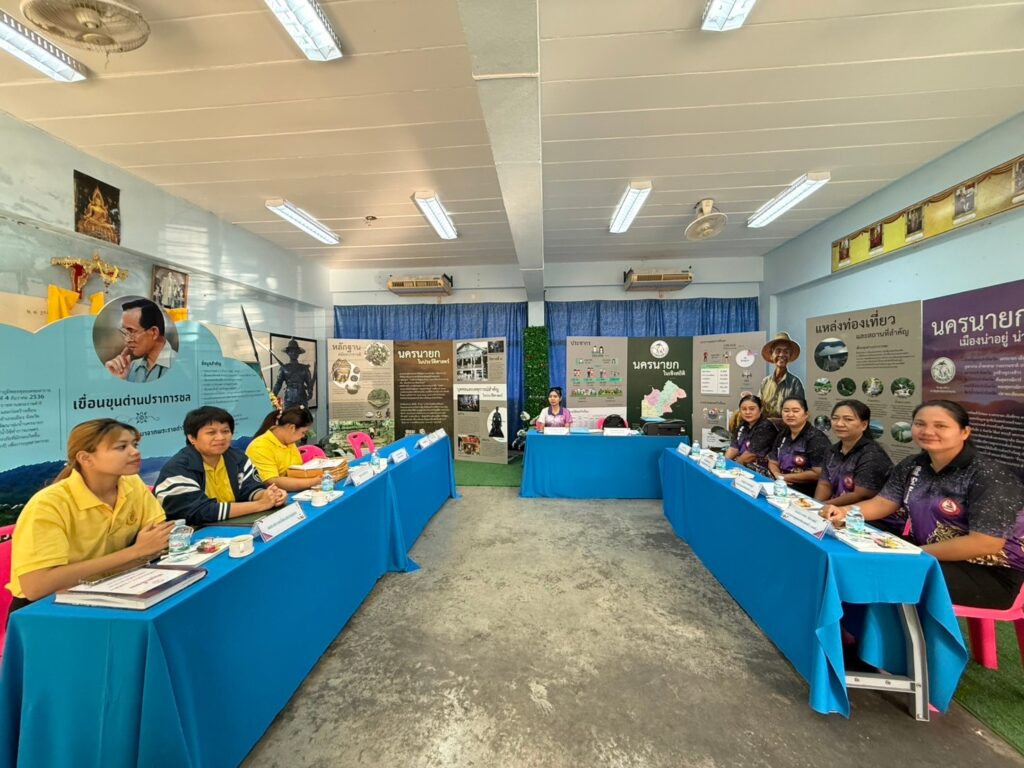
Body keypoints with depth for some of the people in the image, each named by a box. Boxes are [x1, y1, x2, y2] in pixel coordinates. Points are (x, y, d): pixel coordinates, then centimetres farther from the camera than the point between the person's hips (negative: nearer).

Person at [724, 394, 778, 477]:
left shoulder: (766, 427, -15)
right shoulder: (743, 425, 9)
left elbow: (751, 455, -18)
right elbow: (734, 448, 6)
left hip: (759, 471, -7)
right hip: (743, 466, 7)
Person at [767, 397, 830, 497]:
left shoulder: (816, 438, -12)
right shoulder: (782, 434, 9)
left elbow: (818, 474, -19)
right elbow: (773, 462, 13)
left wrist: (785, 477, -12)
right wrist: (778, 475, -8)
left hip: (806, 492, -6)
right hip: (782, 486, 7)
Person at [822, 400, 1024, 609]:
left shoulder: (989, 477, -19)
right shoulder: (913, 465, 2)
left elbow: (985, 544, -24)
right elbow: (883, 502, 1)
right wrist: (844, 512, -20)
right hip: (927, 555, 7)